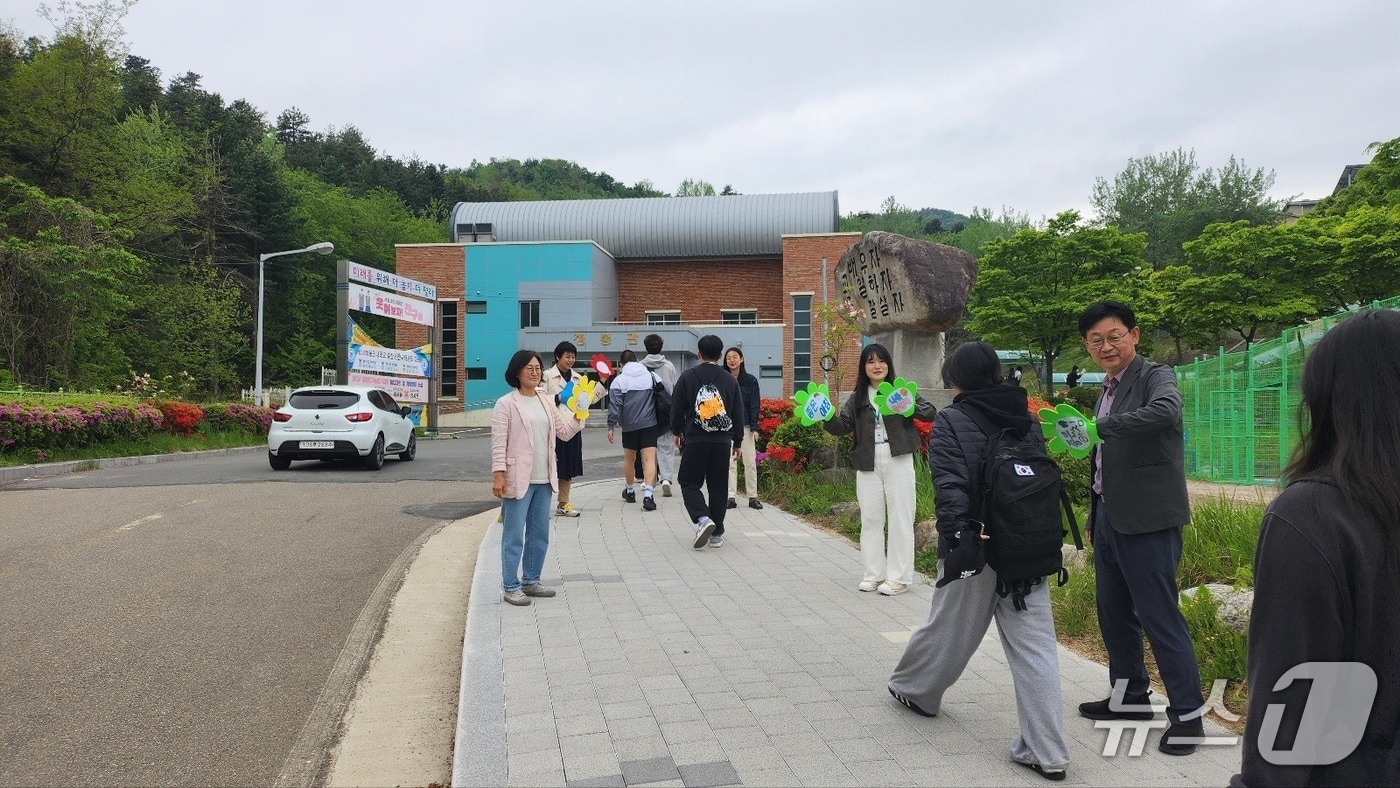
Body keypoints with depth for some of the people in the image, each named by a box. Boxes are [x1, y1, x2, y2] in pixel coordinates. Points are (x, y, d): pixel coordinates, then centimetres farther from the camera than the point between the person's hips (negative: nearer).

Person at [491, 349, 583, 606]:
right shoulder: (506, 404, -6)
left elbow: (564, 432, 12)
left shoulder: (547, 402, 12)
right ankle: (510, 587, 7)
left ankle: (531, 581, 26)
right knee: (514, 536, -1)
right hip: (518, 479, -7)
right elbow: (499, 443, -10)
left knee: (539, 535, 14)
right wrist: (498, 475, -17)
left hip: (544, 479, 7)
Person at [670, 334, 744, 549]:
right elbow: (738, 413, 10)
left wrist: (677, 432, 18)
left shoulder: (687, 377, -1)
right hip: (722, 441, 2)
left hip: (694, 441, -2)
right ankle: (717, 533, 12)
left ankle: (703, 519, -16)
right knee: (718, 487, 9)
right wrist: (737, 441, 19)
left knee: (689, 483, 7)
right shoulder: (730, 380, 5)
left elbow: (677, 409, 3)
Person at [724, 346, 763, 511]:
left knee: (750, 462, 1)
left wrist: (754, 428, -6)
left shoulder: (750, 380, 2)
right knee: (730, 462, 2)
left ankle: (753, 497, 8)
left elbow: (754, 406, 1)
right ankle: (730, 497, 5)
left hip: (745, 427, -1)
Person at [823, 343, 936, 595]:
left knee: (900, 518, 0)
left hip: (898, 461, -3)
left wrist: (911, 407, -26)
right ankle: (874, 574, 18)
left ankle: (899, 577, 7)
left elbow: (930, 413, -6)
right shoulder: (857, 398, 10)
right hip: (868, 464, 4)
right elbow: (843, 426, 4)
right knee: (870, 518, 8)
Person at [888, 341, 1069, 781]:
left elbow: (950, 485, -20)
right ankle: (1046, 753, 2)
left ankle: (913, 689, 42)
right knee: (1035, 648, 2)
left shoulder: (951, 422, -8)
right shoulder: (1027, 421, 9)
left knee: (948, 630, 16)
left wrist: (959, 535, -27)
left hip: (975, 551, -4)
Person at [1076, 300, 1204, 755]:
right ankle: (1129, 697, 31)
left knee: (1160, 616, -4)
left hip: (1147, 520, -9)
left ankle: (1187, 714, 8)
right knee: (1113, 611, 16)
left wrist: (1101, 426, -35)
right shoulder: (1108, 390, 15)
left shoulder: (1155, 376, -10)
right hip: (1110, 517, 9)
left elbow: (1165, 412, -35)